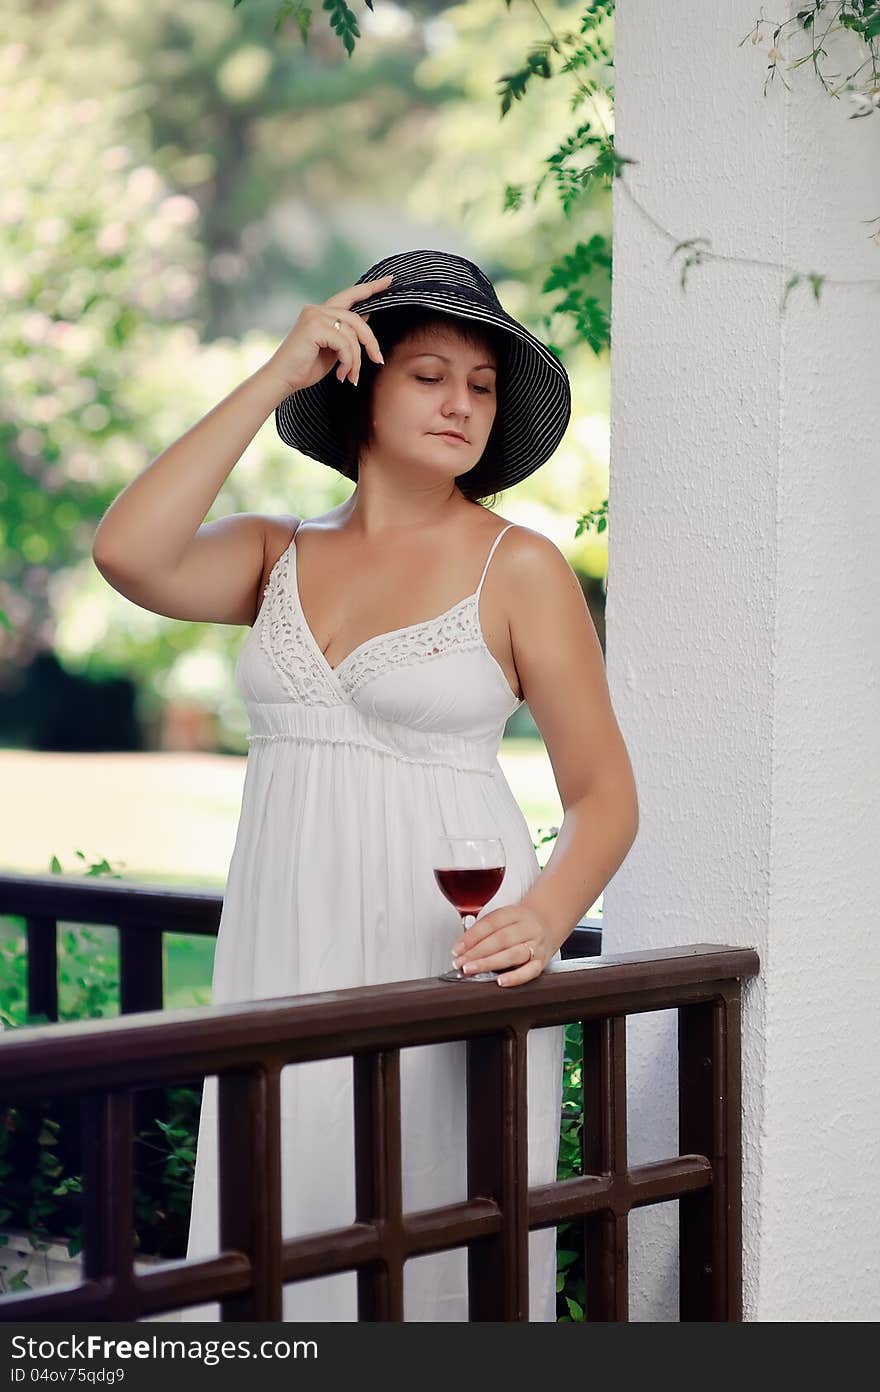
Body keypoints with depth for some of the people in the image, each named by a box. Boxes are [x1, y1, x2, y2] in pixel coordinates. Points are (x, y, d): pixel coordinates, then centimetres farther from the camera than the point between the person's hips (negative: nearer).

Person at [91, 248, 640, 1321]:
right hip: (283, 953, 3)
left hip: (445, 953, -3)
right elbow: (129, 554, -10)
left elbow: (604, 791, 0)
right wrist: (274, 377, -6)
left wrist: (545, 917, -20)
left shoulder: (518, 567, 1)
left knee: (439, 1253, -2)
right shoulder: (279, 555, 10)